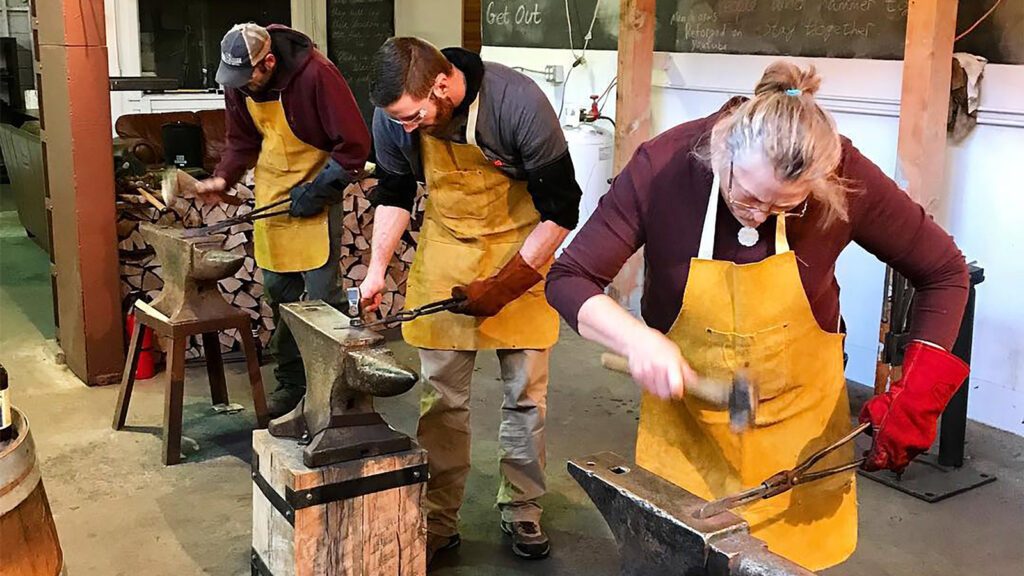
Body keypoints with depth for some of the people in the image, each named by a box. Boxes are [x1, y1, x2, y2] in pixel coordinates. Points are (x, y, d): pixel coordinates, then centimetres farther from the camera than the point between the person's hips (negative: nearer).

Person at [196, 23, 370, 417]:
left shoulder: (316, 74, -23)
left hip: (314, 196, -6)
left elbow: (354, 144, -19)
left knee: (322, 293, -7)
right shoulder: (238, 82, -3)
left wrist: (317, 190, -18)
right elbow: (241, 141, 11)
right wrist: (223, 178, -6)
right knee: (279, 292, 10)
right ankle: (290, 382, 23)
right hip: (271, 197, 6)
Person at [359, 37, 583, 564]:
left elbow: (562, 209, -19)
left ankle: (521, 510, 22)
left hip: (521, 249, -2)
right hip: (445, 249, 3)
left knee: (525, 393, 4)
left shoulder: (519, 105, -28)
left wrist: (505, 285, -18)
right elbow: (394, 194, 4)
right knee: (441, 397, 2)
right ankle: (438, 520, 15)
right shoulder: (394, 115, -15)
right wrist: (377, 266, -9)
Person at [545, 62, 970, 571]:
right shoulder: (661, 167, -22)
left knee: (795, 559, 12)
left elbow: (945, 273, -8)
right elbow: (568, 280, -16)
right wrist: (636, 338, -34)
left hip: (799, 418, 1)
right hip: (685, 418, 0)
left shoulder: (842, 176, -20)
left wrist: (918, 396, -18)